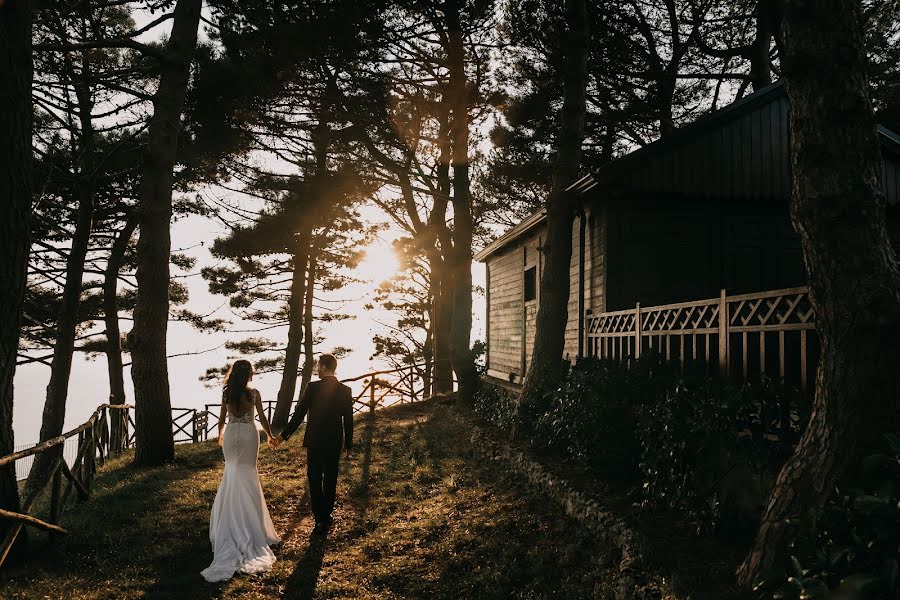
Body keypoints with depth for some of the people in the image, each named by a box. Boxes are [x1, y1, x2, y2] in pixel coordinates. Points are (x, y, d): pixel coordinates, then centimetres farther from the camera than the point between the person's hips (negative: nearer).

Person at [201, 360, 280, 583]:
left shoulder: (226, 393, -3)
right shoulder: (254, 394, -11)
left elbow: (222, 418, 6)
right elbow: (262, 418, -4)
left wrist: (220, 435, 25)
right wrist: (270, 435, 11)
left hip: (231, 435, 2)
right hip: (249, 435, -2)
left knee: (233, 471, 16)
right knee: (247, 473, 9)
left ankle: (232, 521, 23)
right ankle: (248, 520, 13)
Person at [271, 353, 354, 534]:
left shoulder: (312, 387, -12)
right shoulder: (345, 390, -1)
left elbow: (298, 414, -11)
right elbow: (348, 420, 3)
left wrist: (283, 436, -2)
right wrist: (349, 445, 13)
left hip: (315, 442, -4)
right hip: (335, 443, 4)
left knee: (315, 480, 3)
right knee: (330, 480, 15)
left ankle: (321, 520, 0)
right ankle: (327, 515, 26)